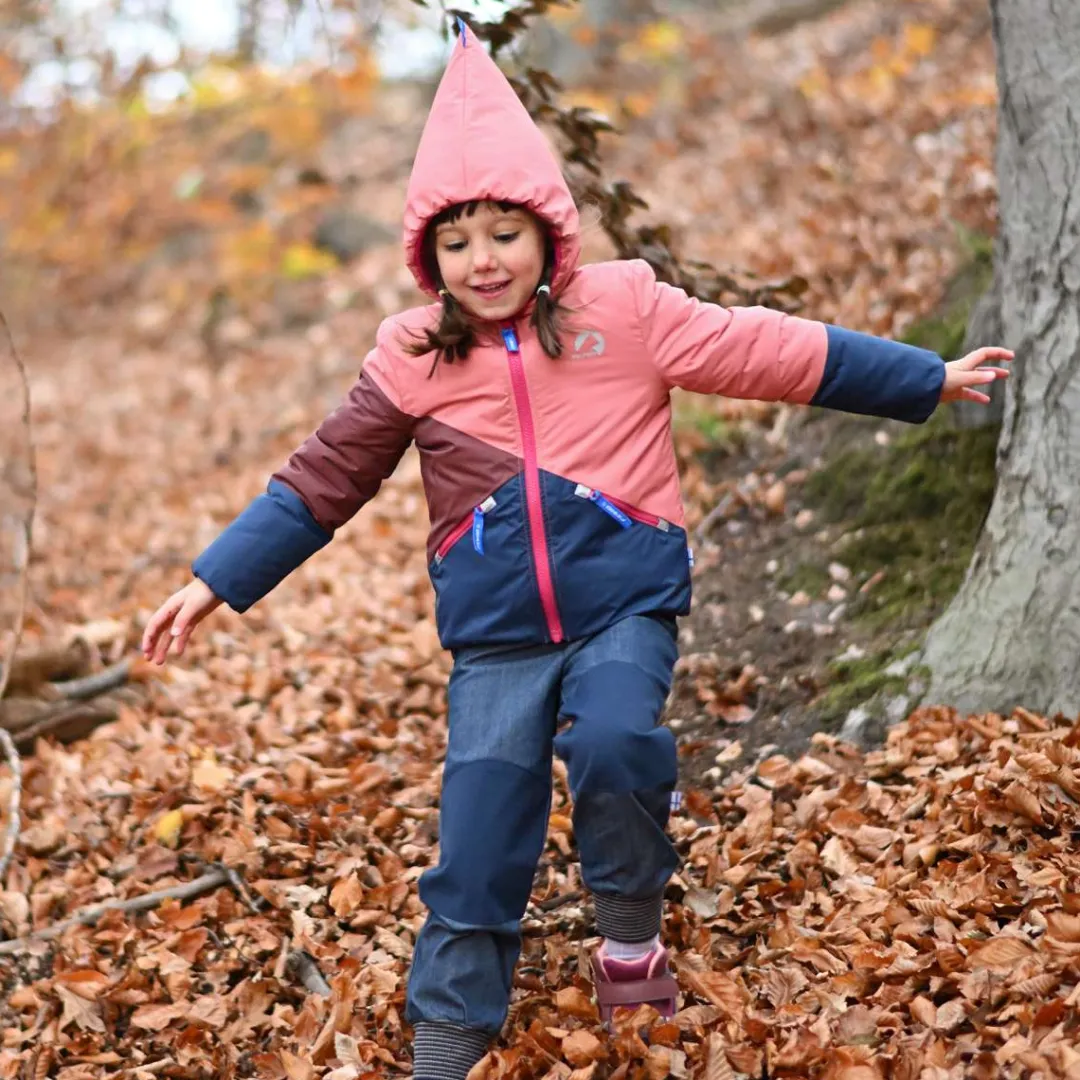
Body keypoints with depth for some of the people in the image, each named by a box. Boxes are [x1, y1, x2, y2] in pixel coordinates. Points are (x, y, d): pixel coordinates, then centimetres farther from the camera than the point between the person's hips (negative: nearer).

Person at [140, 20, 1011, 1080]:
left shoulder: (624, 308, -2)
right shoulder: (411, 359, 1)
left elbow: (773, 350, 0)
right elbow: (320, 480, 7)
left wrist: (928, 378, 2)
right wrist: (214, 580, 4)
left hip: (622, 601, -1)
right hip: (494, 633, 1)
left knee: (614, 743, -28)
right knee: (475, 852, -3)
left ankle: (631, 938, 0)